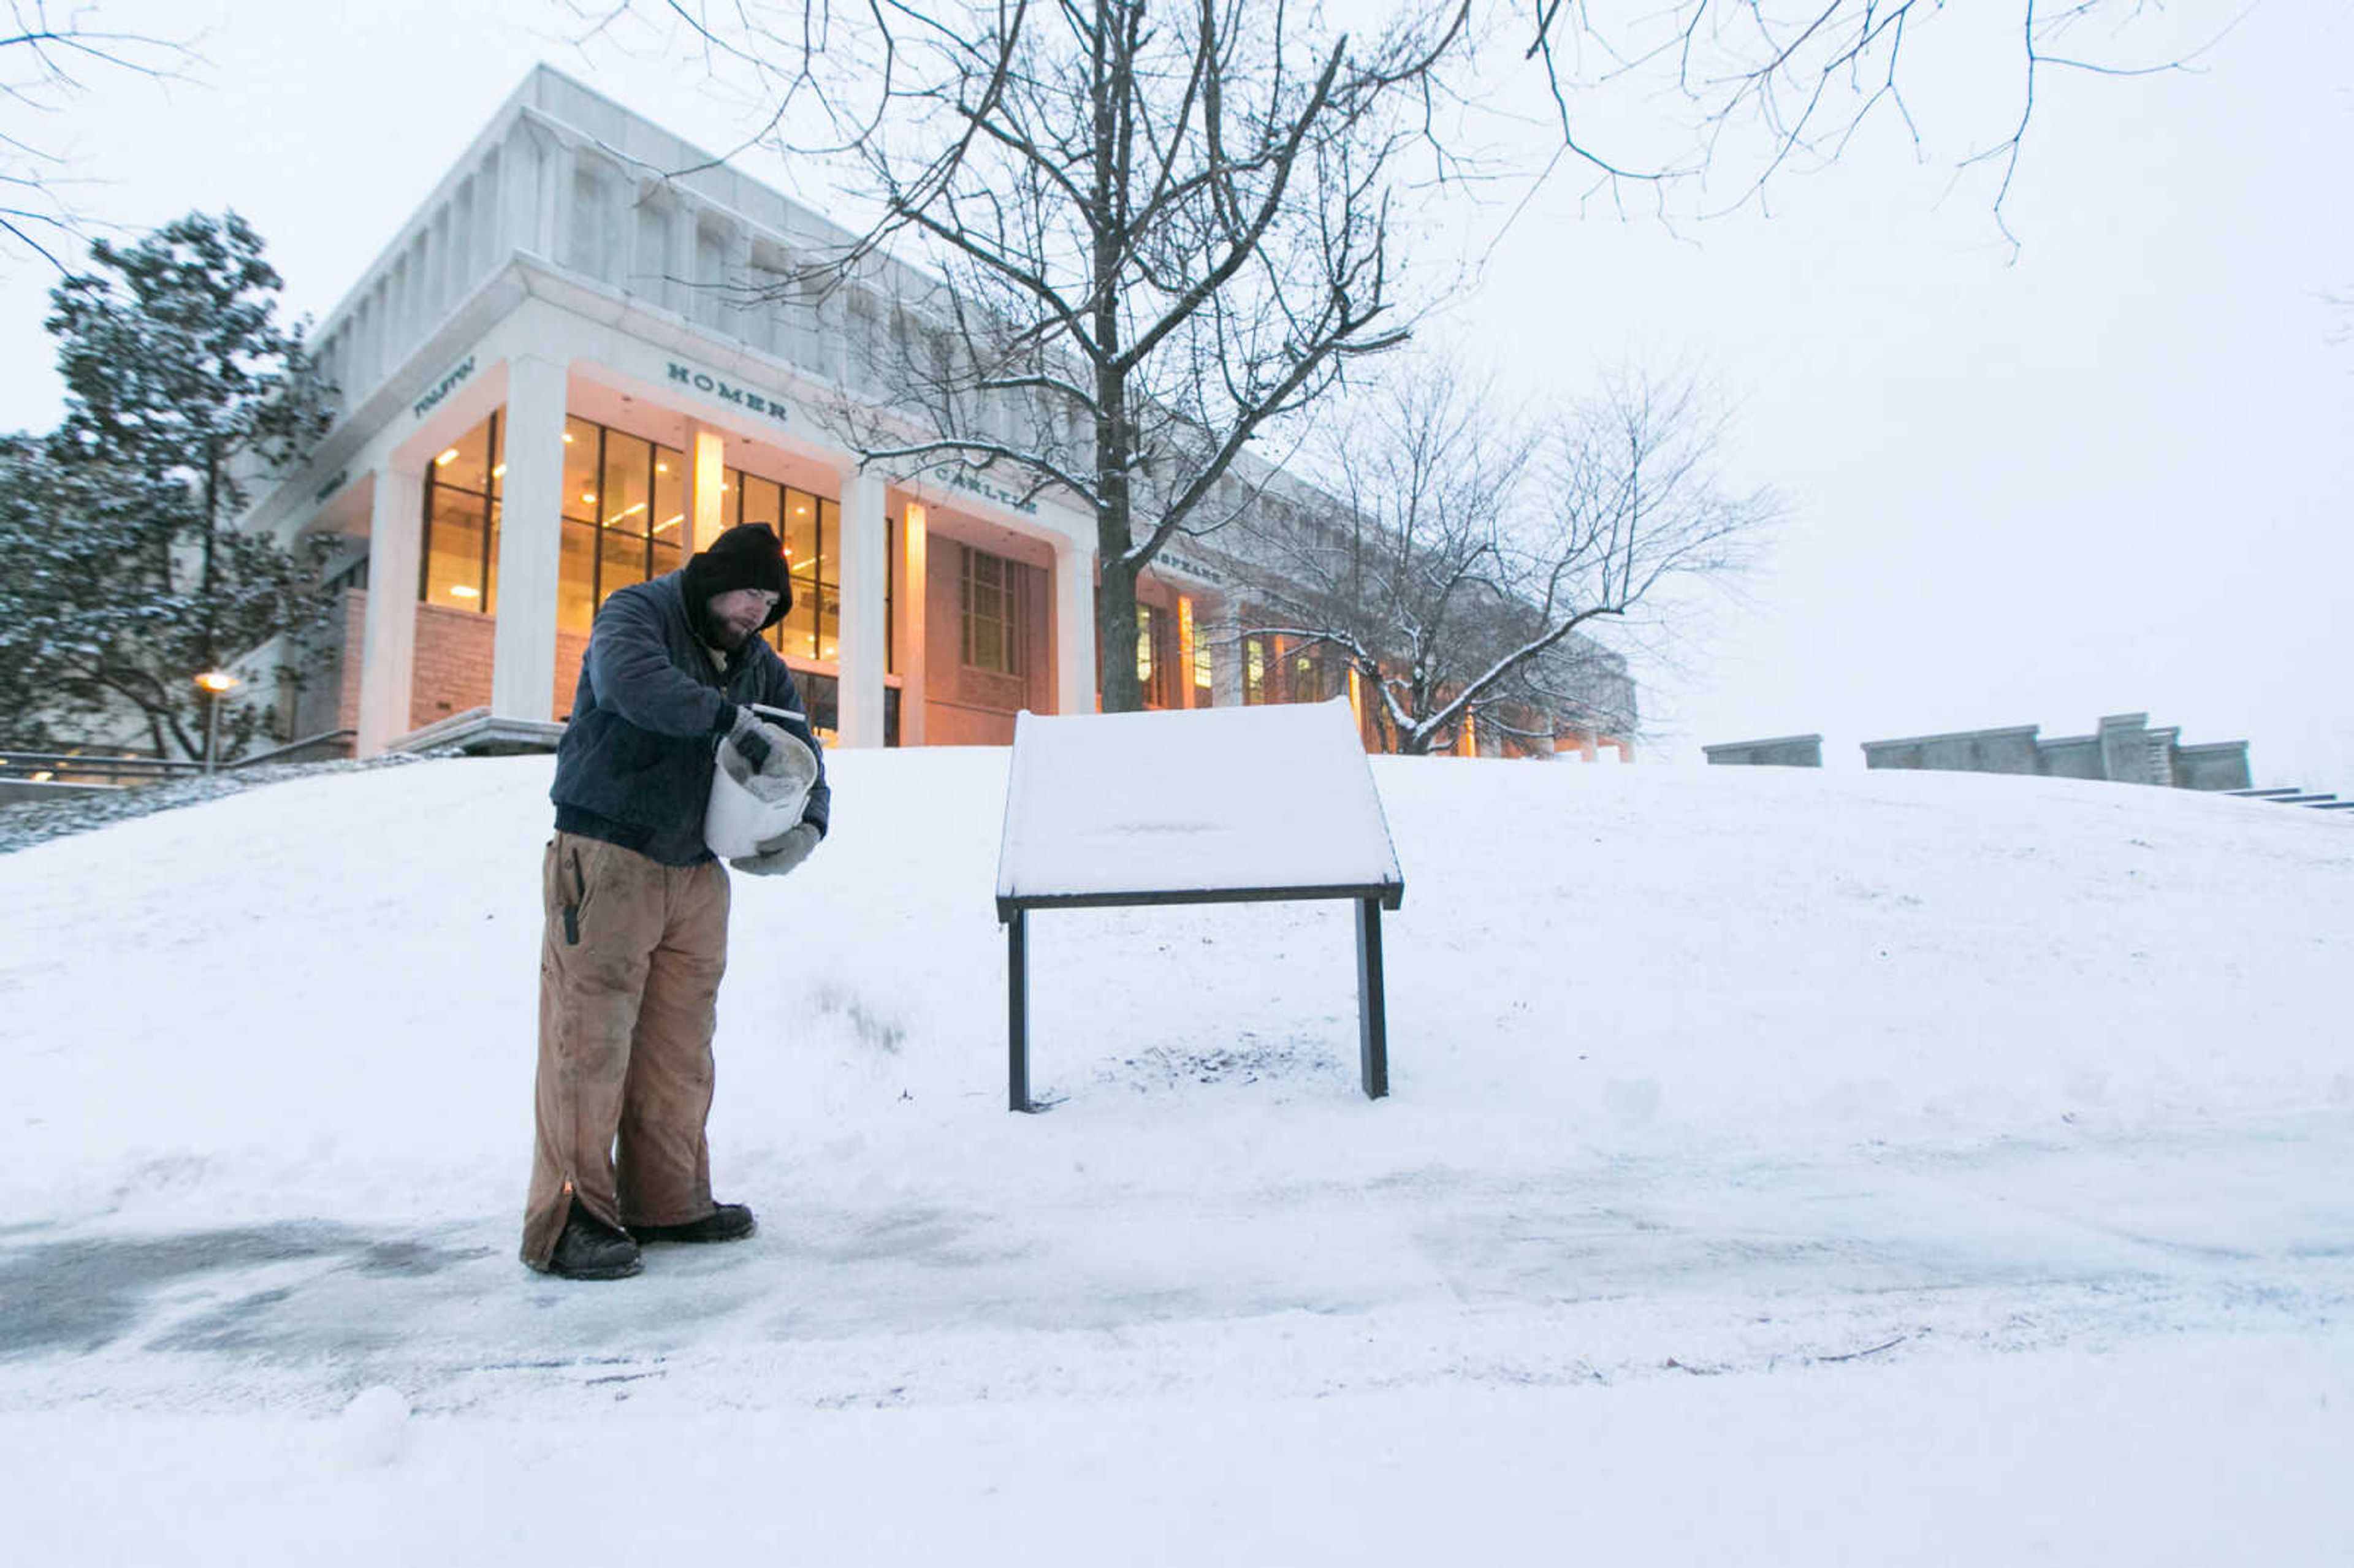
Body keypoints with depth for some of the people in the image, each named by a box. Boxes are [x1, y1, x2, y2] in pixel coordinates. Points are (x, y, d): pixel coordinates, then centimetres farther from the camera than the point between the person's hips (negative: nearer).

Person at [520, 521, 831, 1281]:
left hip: (695, 874, 7)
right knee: (591, 1037, -6)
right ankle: (567, 1216, 2)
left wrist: (808, 823, -5)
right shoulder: (636, 613, -5)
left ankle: (668, 1199, 19)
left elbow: (801, 748, 14)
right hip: (607, 860, -6)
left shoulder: (760, 664, 14)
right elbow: (629, 681, -27)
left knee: (681, 1044, 9)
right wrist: (731, 721, -32)